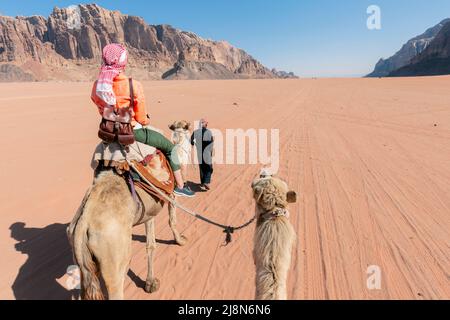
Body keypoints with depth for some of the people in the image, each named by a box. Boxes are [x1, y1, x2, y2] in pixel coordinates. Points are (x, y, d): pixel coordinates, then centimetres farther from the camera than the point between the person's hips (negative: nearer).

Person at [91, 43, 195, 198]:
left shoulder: (97, 86, -4)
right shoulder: (133, 85, -21)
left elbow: (102, 111, 8)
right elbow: (142, 119, -13)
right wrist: (146, 120, 9)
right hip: (133, 131, -6)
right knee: (169, 147, 11)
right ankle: (180, 186, 17)